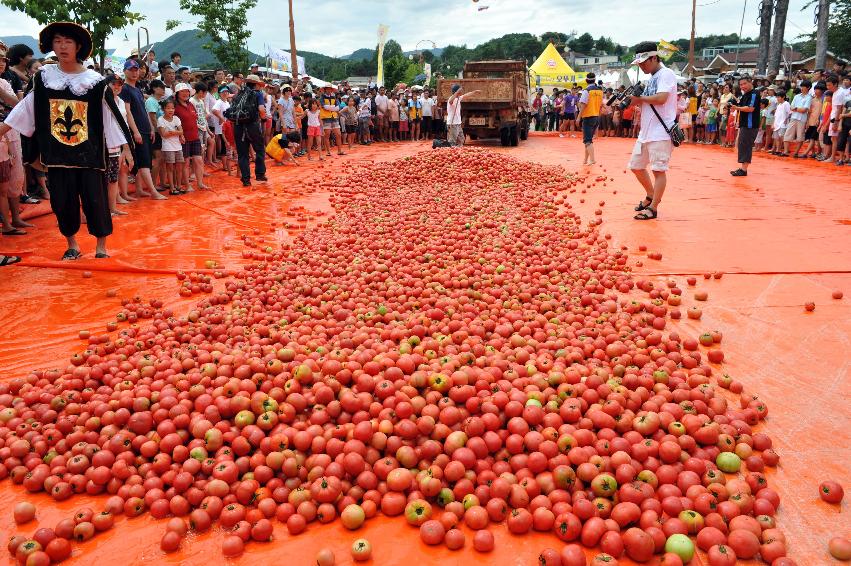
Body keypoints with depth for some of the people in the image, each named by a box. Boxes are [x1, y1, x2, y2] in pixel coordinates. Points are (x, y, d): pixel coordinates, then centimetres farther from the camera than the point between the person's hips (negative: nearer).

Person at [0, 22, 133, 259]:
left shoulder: (95, 81, -3)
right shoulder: (43, 77, 4)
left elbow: (112, 115, -2)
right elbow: (25, 108, 11)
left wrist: (125, 148, -6)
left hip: (89, 152, -2)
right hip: (57, 153, 3)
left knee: (95, 199, -1)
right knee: (62, 201, 7)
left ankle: (101, 246, 12)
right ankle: (72, 245, 23)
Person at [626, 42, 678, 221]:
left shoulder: (666, 74, -10)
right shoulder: (651, 78, 18)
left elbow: (661, 98, -24)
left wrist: (640, 98, -11)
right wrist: (636, 100, -2)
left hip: (661, 133, -10)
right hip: (645, 132, 10)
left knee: (658, 169, -5)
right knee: (636, 166, 14)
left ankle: (653, 208, -1)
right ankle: (651, 196, 32)